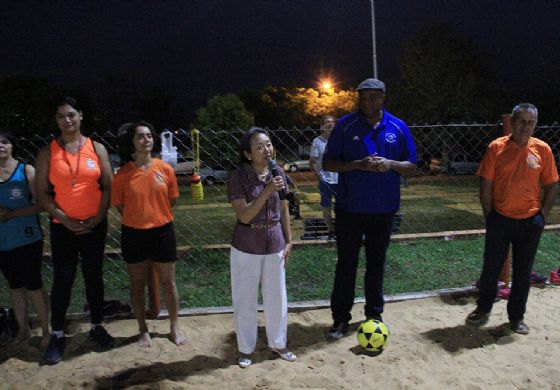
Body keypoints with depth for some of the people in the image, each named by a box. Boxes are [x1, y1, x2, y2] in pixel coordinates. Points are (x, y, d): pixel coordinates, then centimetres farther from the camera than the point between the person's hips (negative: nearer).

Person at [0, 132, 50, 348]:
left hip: (28, 239, -4)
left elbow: (41, 203, -11)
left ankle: (46, 331, 15)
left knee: (33, 285, 2)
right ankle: (23, 329, 30)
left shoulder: (26, 170, -7)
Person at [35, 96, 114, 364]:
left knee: (94, 277, 10)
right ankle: (57, 335, 17)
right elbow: (42, 194, -2)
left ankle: (97, 326, 25)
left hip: (94, 226, 1)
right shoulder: (47, 153, 0)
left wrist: (98, 217, -8)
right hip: (62, 227, -1)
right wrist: (65, 219, -12)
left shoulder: (97, 149, 2)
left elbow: (108, 186, 1)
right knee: (63, 280, 4)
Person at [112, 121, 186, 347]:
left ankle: (175, 328, 28)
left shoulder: (165, 169, -5)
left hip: (162, 231, 0)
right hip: (133, 234, 0)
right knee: (138, 284, 13)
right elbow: (118, 204, 4)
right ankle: (143, 330, 30)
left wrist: (156, 216, 5)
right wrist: (138, 217, 3)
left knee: (168, 282, 11)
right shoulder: (123, 174, -7)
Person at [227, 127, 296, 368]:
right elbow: (244, 216, -21)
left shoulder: (278, 174, -2)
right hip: (246, 248, -3)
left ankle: (277, 343, 36)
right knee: (245, 300, 11)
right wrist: (267, 191, -28)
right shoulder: (238, 177, -15)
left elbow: (284, 211, 7)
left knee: (276, 297, 15)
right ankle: (246, 348, 31)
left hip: (275, 245, 4)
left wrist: (288, 241, 7)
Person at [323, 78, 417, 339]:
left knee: (376, 263, 15)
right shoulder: (345, 125, -4)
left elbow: (412, 166, 5)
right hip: (349, 209, -2)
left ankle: (374, 314, 30)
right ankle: (340, 317, 18)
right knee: (346, 263, 5)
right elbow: (328, 163, -5)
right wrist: (358, 165, -21)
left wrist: (390, 165, -16)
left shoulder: (398, 127, 2)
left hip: (383, 209, 2)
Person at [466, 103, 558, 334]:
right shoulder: (497, 148, -6)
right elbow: (486, 184, -4)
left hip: (530, 222, 1)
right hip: (500, 219, -1)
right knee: (491, 267, 9)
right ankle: (483, 309, 28)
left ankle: (516, 317, 27)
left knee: (523, 272, 11)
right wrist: (489, 215, -5)